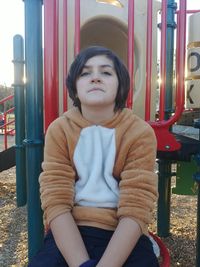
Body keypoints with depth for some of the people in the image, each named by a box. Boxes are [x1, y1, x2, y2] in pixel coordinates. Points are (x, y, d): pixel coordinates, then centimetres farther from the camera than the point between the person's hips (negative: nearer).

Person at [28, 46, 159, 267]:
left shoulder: (140, 133, -6)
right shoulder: (59, 130, -3)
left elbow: (135, 210, -12)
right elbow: (56, 203, -10)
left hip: (123, 236, 0)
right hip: (69, 234, 1)